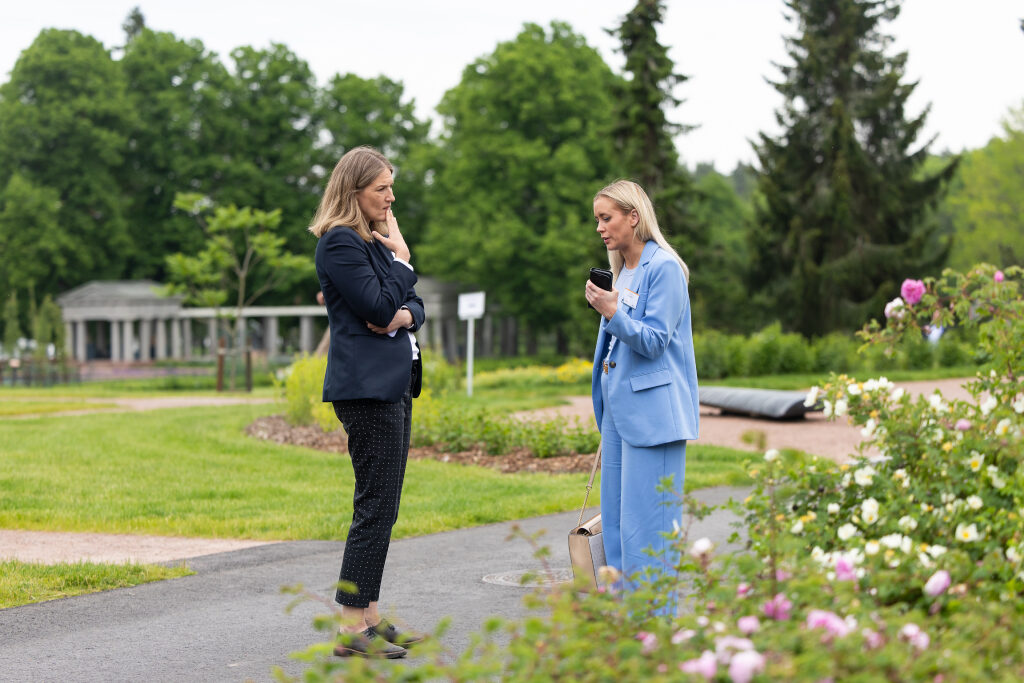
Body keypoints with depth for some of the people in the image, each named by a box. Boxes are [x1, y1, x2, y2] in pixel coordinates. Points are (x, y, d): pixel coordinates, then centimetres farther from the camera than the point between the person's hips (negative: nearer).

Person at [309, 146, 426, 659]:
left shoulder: (375, 240, 18)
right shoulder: (340, 243, -11)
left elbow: (412, 307, 16)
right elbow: (380, 307, -18)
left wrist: (402, 316, -7)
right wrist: (402, 259, -6)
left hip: (393, 383, 10)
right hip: (366, 386, -10)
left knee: (380, 506, 11)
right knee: (376, 506, -9)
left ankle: (370, 617, 16)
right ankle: (352, 629, -5)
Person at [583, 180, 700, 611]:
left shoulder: (663, 268, -10)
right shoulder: (622, 270, 17)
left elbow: (655, 341, -14)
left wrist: (613, 313, -26)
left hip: (652, 412, -9)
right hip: (620, 409, 9)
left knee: (647, 525, -9)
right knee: (615, 519, 10)